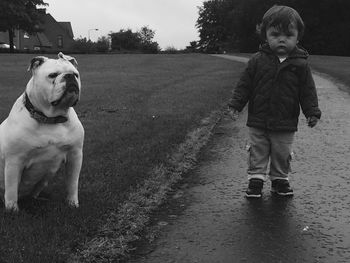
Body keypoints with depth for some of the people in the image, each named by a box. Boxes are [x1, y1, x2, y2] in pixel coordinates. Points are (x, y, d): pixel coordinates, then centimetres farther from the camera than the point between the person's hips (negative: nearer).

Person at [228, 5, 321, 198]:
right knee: (257, 153, 9)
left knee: (282, 155, 13)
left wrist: (312, 112, -6)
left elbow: (308, 91, 0)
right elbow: (244, 85, 0)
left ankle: (279, 180, 31)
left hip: (285, 124, 0)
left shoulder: (300, 64, -5)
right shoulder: (257, 61, -5)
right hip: (258, 122, 0)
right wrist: (235, 104, -5)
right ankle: (256, 179, 21)